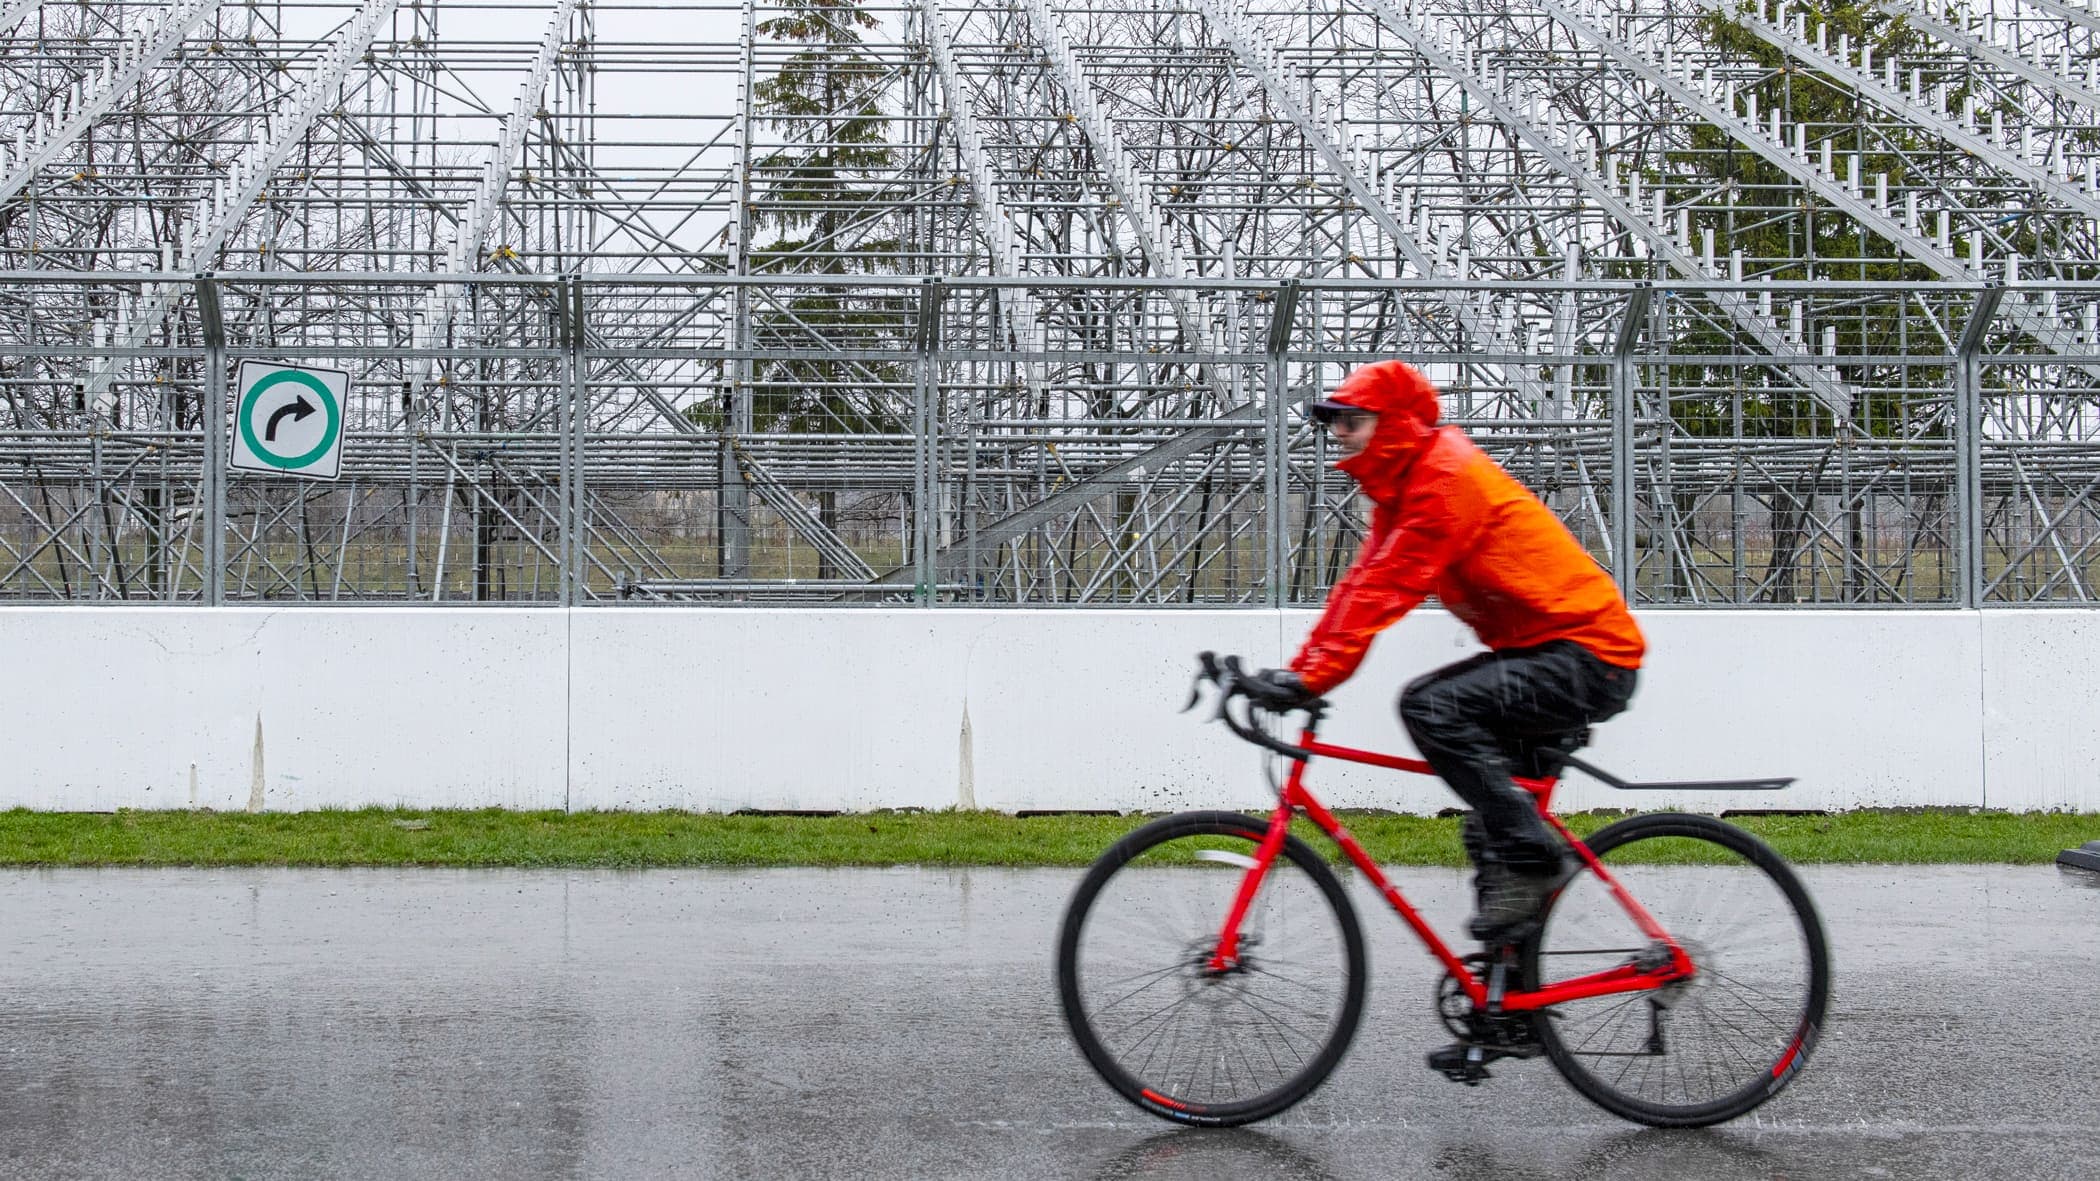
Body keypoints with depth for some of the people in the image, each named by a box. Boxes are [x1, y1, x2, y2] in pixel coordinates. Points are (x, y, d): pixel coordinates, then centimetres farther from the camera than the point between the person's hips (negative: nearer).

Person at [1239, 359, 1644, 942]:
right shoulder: (1402, 488, 14)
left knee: (1431, 706, -26)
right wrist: (1298, 671, 0)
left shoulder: (1446, 474, -17)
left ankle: (1533, 856, -16)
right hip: (1542, 650, 11)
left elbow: (1389, 587, -25)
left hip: (1587, 657, -11)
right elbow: (1361, 583, 10)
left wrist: (1314, 675, -28)